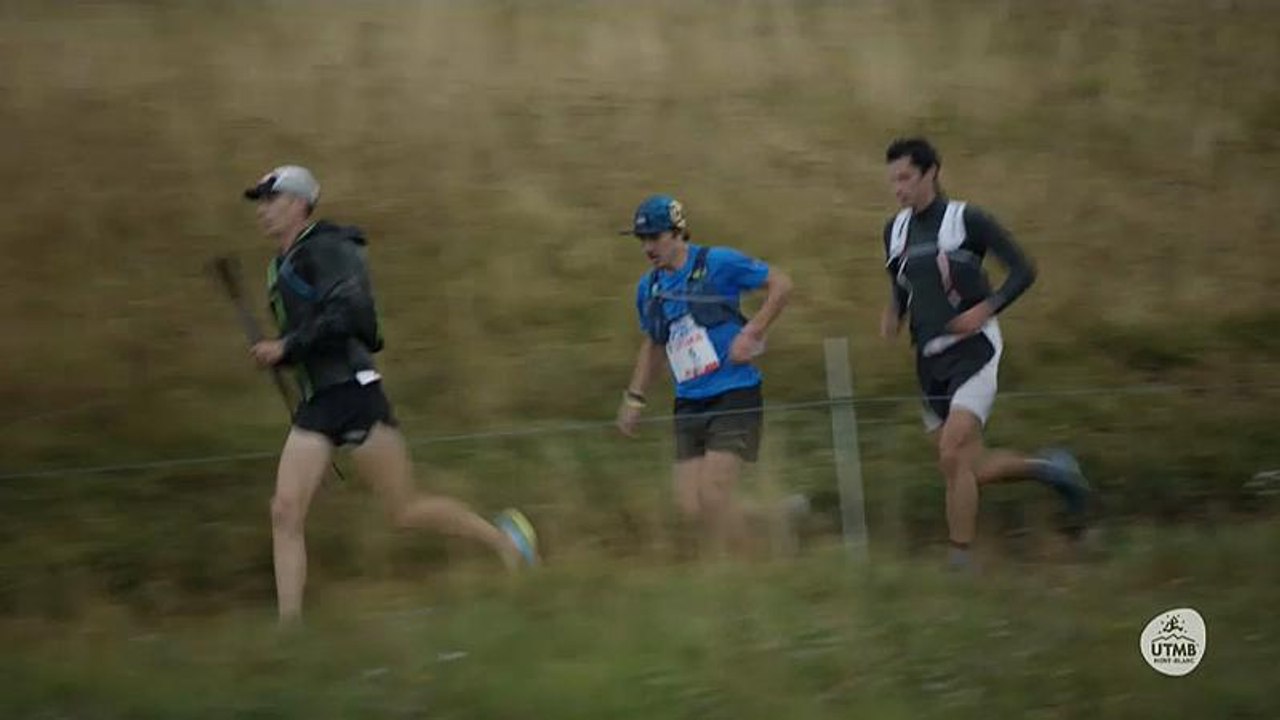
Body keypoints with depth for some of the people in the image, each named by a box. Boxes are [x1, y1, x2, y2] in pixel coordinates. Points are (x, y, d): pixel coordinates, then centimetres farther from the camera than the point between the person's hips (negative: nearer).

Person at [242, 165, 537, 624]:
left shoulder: (325, 250, -9)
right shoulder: (280, 268, 19)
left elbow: (347, 313, -23)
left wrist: (286, 348, -17)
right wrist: (277, 354, 12)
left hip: (353, 393, -8)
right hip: (315, 406, 9)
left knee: (405, 510, -3)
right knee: (285, 513, -7)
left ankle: (502, 537, 17)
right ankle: (289, 628, -10)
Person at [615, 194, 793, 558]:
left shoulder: (717, 264, -8)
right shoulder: (648, 288, 10)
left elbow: (780, 283, -2)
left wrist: (751, 333, -11)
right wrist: (634, 397, 20)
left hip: (735, 395, -6)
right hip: (689, 404, 6)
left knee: (713, 496, -16)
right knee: (690, 505, -3)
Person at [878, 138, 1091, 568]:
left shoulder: (966, 220, -8)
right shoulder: (895, 230, 11)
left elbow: (1023, 270, -6)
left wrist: (986, 309, -19)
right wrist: (892, 314, 3)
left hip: (973, 351, -7)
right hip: (930, 361, 7)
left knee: (954, 456, -20)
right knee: (970, 470, 7)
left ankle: (961, 559, -11)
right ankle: (1052, 470, 31)